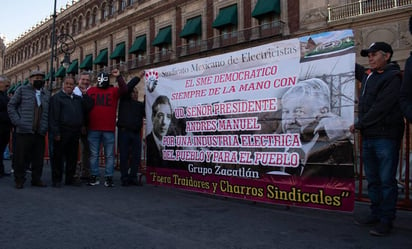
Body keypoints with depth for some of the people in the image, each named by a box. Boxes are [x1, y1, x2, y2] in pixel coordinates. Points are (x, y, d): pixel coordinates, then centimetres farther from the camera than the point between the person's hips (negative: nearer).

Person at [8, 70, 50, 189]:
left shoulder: (47, 94, 17)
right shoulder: (22, 90, 6)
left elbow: (49, 112, 19)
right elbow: (11, 105, 3)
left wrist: (46, 126, 6)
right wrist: (17, 121, -7)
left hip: (40, 132, 4)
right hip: (24, 131, -3)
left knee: (38, 158, 7)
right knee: (21, 157, 2)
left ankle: (36, 179, 18)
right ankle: (19, 180, 13)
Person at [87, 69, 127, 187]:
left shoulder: (113, 91, 7)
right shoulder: (91, 90, 10)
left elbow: (124, 90, -9)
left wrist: (119, 77, -15)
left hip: (109, 130, -1)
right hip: (93, 129, 1)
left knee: (109, 155, 3)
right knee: (93, 154, 8)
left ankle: (109, 177, 9)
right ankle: (94, 176, 16)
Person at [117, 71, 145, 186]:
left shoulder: (140, 104, 21)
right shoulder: (124, 100, 9)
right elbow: (127, 87, -4)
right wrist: (139, 77, -2)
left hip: (136, 133, 4)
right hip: (124, 131, -4)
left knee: (136, 156, 2)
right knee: (124, 156, -2)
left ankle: (133, 177, 9)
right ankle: (124, 178, 3)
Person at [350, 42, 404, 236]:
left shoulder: (392, 77, -9)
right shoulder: (368, 75, 15)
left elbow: (380, 107, -16)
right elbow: (354, 68, 35)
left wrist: (359, 124, -11)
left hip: (385, 137, -8)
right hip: (368, 136, 8)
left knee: (386, 180, -3)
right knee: (372, 179, 14)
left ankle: (386, 220, 4)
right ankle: (376, 213, 24)